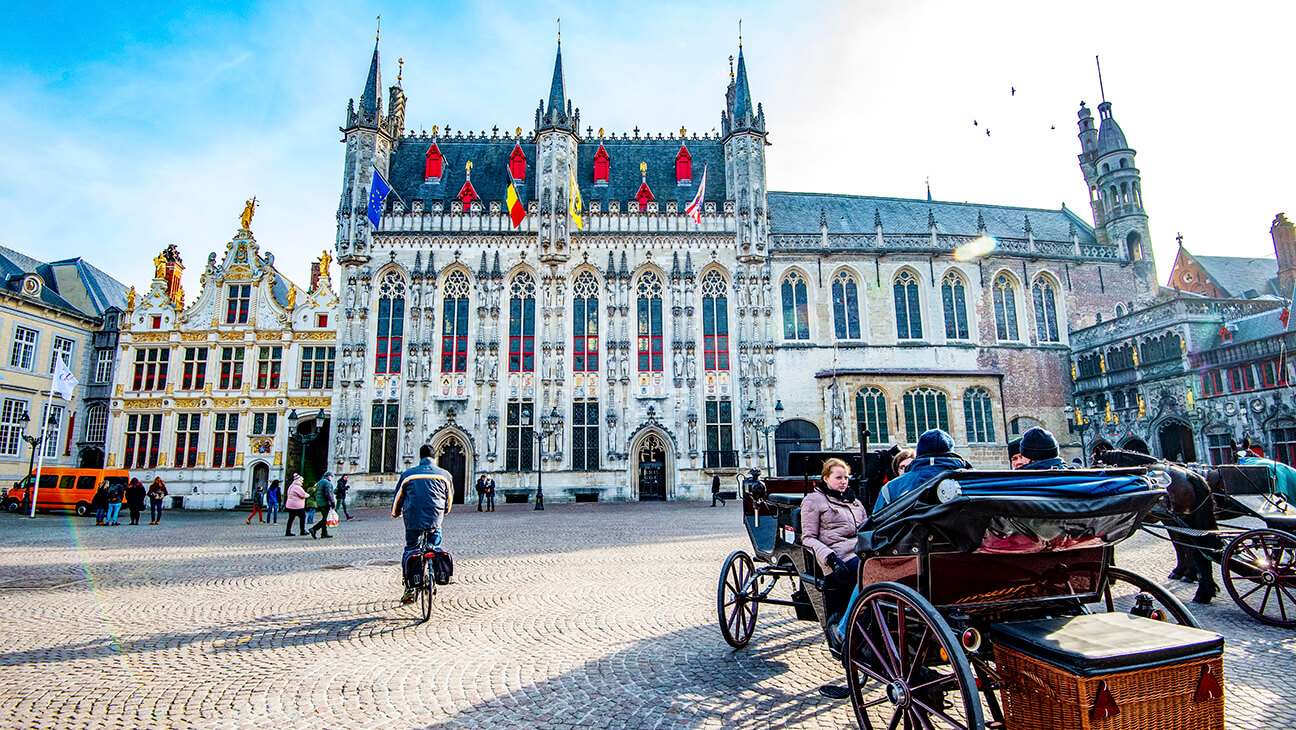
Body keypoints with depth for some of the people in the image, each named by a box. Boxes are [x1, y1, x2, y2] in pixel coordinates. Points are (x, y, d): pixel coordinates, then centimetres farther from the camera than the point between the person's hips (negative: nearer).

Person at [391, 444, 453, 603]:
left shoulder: (408, 474, 6)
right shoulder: (444, 474, 8)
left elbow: (398, 497, 15)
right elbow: (448, 498, 19)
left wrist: (396, 513, 34)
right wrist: (444, 512, 39)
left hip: (413, 518, 0)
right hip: (435, 518, 0)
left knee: (409, 550, 13)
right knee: (435, 548, 19)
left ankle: (409, 588, 10)